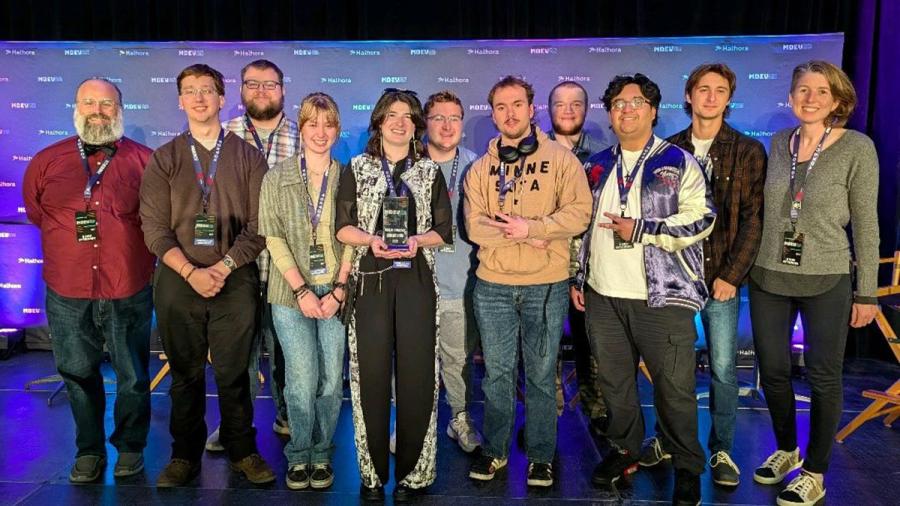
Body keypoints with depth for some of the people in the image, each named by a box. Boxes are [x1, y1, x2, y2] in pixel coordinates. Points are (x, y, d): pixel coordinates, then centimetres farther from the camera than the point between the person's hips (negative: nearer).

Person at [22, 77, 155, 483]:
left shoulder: (144, 160, -1)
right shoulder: (47, 160, 5)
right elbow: (34, 210, 19)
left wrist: (142, 252, 4)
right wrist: (68, 237, 13)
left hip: (128, 290, -2)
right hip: (67, 291, 2)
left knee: (133, 376, 8)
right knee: (79, 374, 12)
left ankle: (130, 447, 27)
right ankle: (89, 450, 28)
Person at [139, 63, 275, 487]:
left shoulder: (248, 157, 6)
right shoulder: (164, 159, 8)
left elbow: (259, 225, -1)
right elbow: (154, 227, 1)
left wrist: (223, 266, -11)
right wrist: (190, 271, -12)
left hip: (236, 279, -1)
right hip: (178, 280, 1)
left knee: (234, 372, 5)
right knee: (185, 373, 9)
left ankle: (243, 451, 20)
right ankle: (185, 455, 23)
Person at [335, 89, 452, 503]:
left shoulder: (430, 171, 11)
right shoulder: (357, 167, 9)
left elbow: (444, 230, 8)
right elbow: (342, 226, 4)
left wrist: (417, 241, -12)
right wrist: (371, 240, -15)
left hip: (416, 280, 1)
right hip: (371, 279, 0)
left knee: (416, 374, 0)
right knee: (372, 373, 1)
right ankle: (372, 473, 13)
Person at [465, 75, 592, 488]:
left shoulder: (561, 159, 1)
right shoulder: (480, 168, 7)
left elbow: (579, 213, -9)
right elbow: (475, 226, -3)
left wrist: (529, 227, -17)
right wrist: (528, 237, -15)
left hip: (546, 285, -2)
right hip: (493, 286, 2)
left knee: (542, 375, 9)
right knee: (497, 373, 11)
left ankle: (542, 455, 24)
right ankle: (494, 450, 27)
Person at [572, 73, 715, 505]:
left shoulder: (679, 163, 0)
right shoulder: (598, 166, 14)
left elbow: (700, 219, -9)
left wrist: (641, 230, -15)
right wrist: (578, 278, 14)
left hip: (661, 296, -4)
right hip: (602, 296, 5)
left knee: (674, 385, 1)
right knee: (614, 381, 14)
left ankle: (687, 466, 20)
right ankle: (625, 450, 34)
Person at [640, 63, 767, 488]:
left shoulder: (748, 152, 1)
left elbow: (753, 220, -4)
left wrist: (732, 275, -10)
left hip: (721, 277, -1)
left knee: (723, 369, 4)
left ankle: (722, 449, 20)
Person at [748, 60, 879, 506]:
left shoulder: (857, 148, -7)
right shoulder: (778, 143, 4)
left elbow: (865, 224, -5)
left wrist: (866, 291, -4)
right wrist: (747, 265, 9)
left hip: (826, 282, -3)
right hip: (768, 278, 4)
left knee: (823, 377, 7)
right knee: (772, 370, 12)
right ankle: (785, 450, 35)